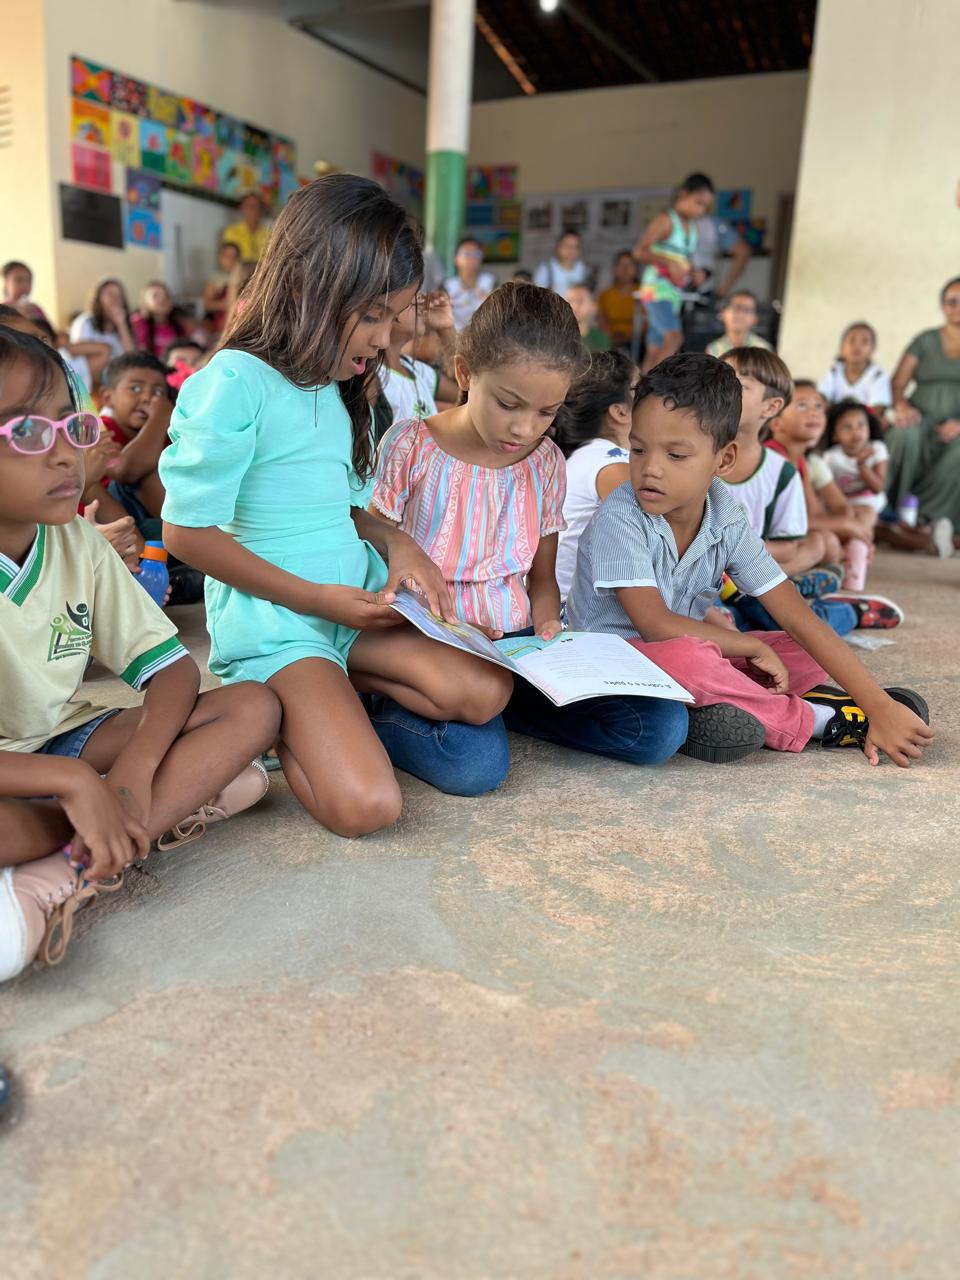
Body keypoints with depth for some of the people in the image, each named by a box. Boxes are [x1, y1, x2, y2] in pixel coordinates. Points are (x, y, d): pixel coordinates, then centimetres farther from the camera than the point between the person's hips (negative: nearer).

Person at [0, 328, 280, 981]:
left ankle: (56, 879, -26)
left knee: (254, 707, -15)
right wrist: (74, 782, -33)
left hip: (67, 744, 6)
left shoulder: (79, 544, -2)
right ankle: (181, 800, -20)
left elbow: (173, 669, -4)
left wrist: (133, 772, -22)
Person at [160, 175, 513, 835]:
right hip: (271, 625, -7)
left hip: (357, 606, 8)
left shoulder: (339, 388, 12)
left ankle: (329, 705, 3)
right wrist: (313, 598, -14)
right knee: (366, 804, -23)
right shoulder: (235, 384, -14)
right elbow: (187, 529, -15)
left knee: (484, 693, -14)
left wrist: (395, 540, -2)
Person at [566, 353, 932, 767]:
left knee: (804, 656, -2)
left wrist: (880, 707, -13)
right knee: (682, 656, -35)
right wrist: (752, 646, -14)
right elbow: (657, 626, -26)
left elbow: (800, 618, -9)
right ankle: (817, 720, -15)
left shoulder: (728, 523, -7)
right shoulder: (619, 520, -21)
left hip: (689, 658, 6)